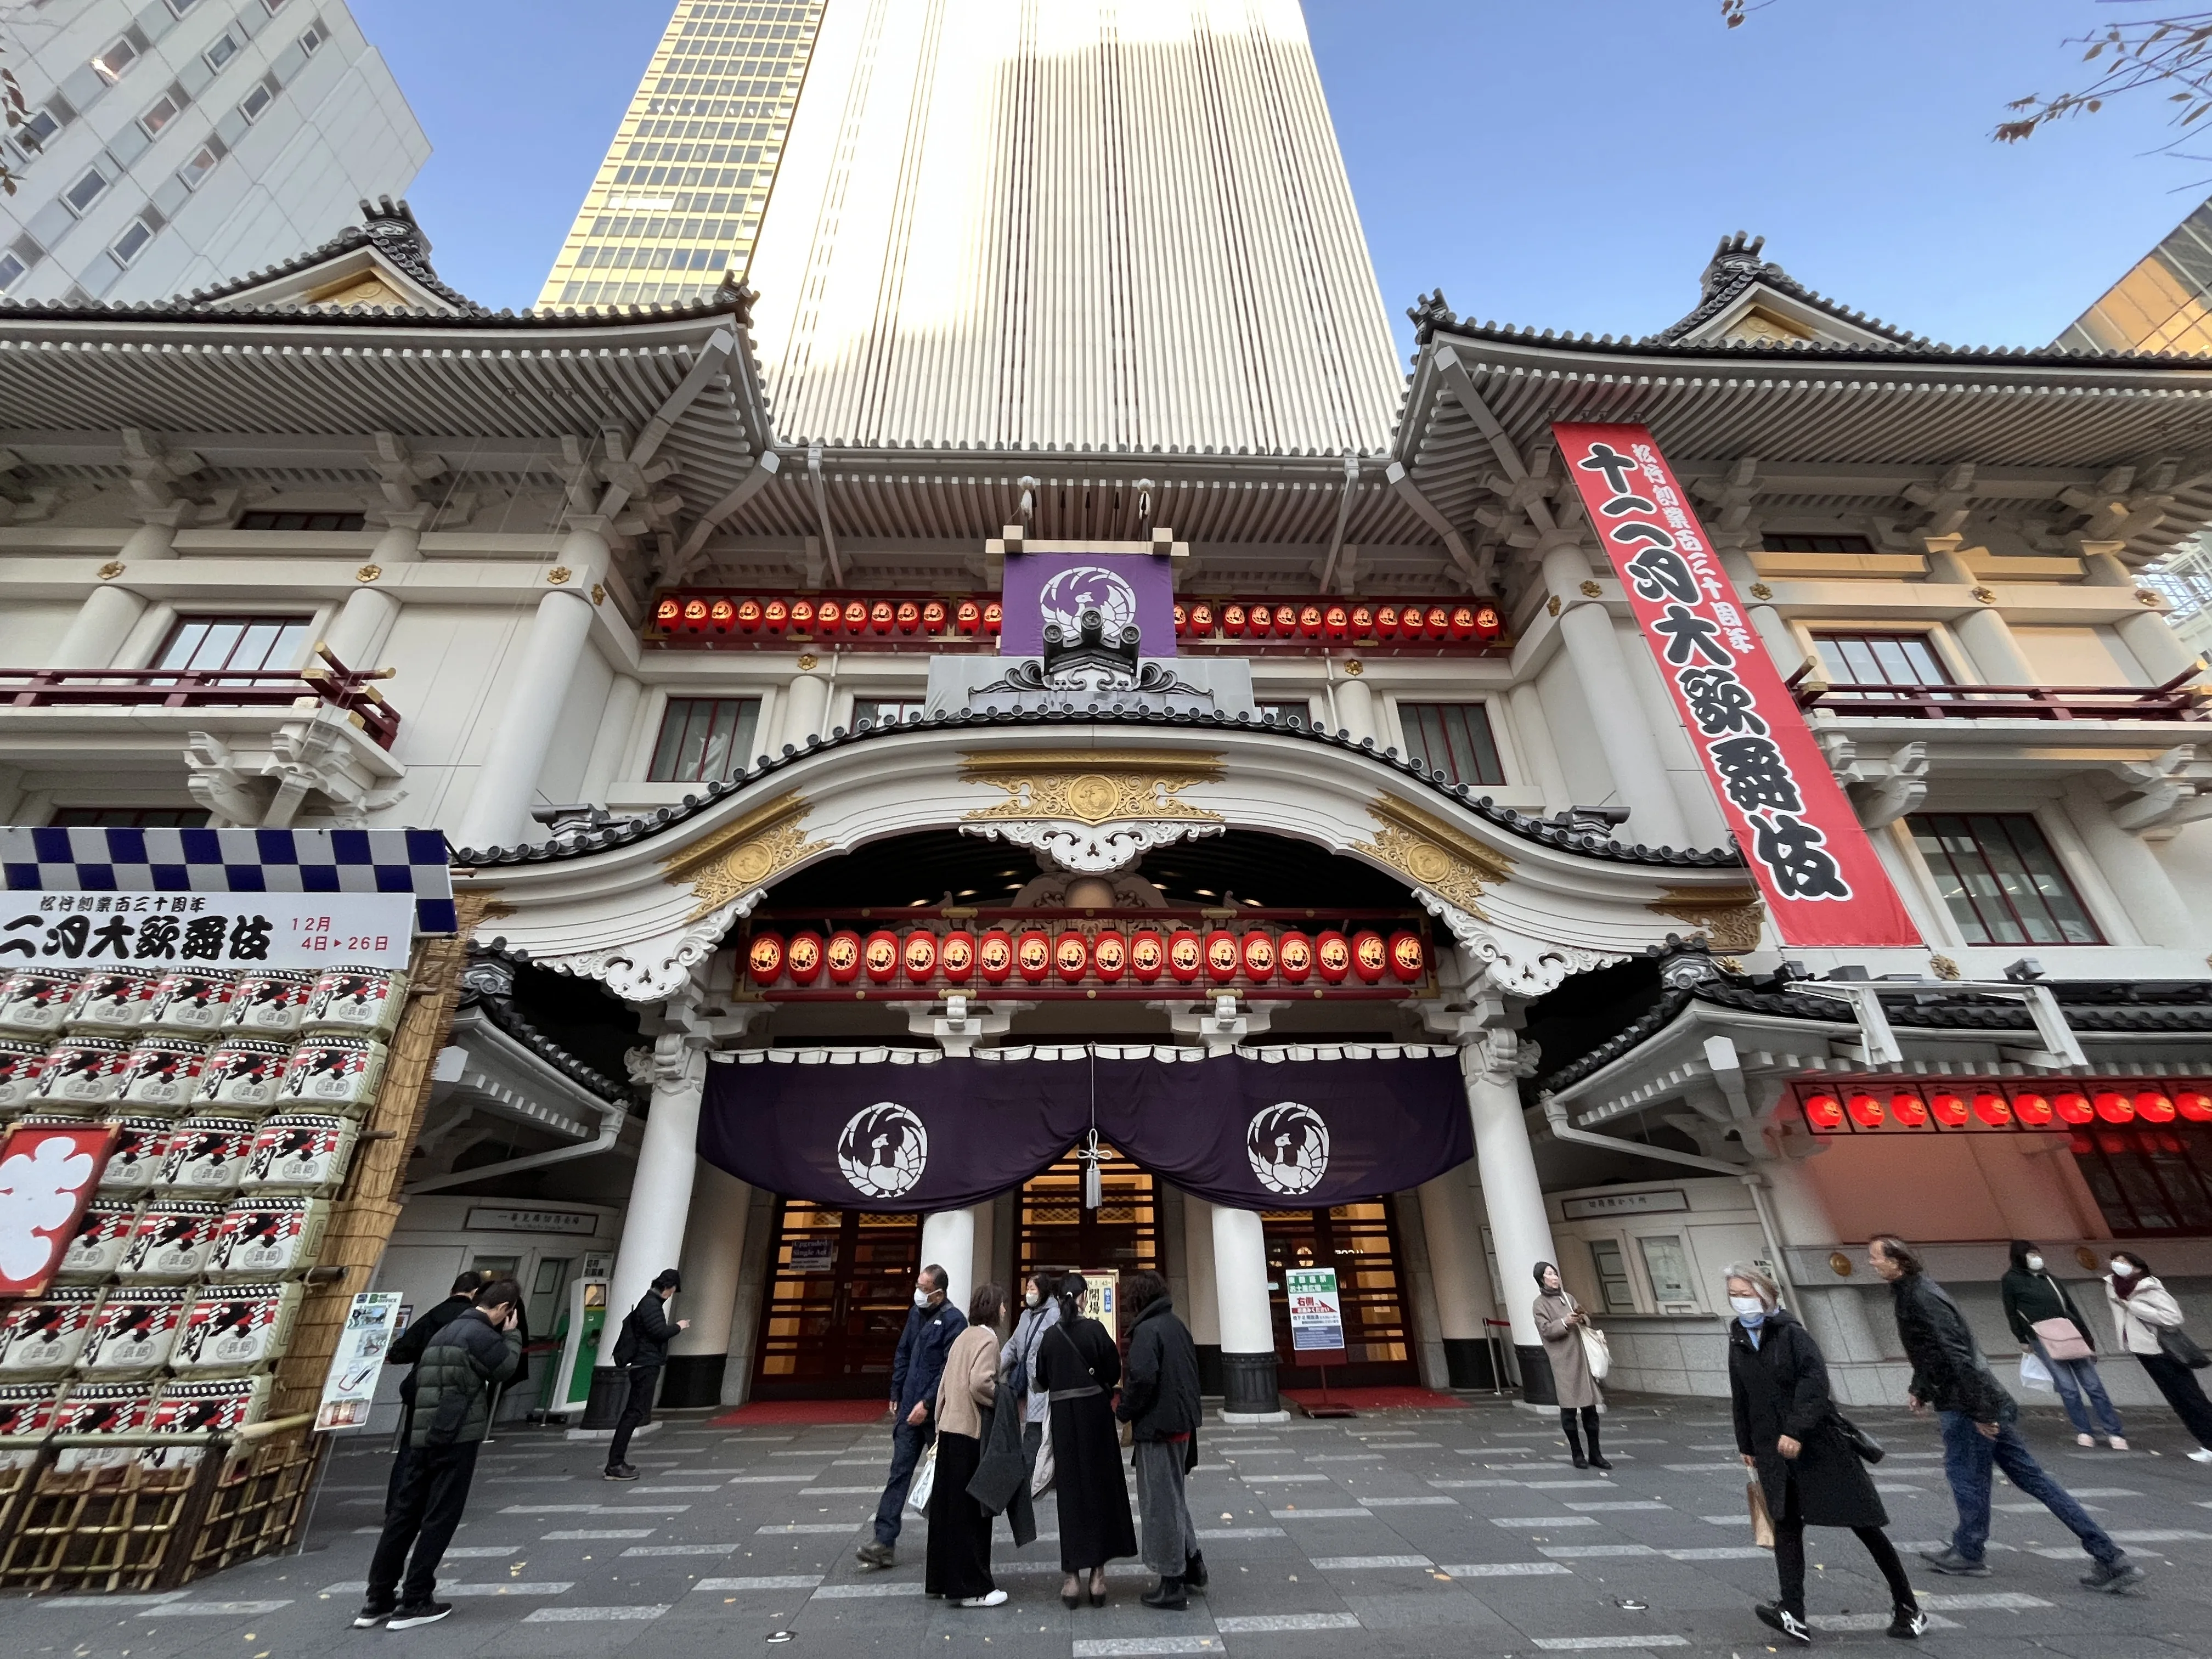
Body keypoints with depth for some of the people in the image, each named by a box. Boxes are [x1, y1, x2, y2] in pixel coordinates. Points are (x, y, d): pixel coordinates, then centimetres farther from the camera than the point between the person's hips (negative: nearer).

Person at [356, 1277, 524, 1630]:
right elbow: (506, 1368, -4)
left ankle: (378, 1600, 20)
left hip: (426, 1435, 9)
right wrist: (512, 1333, 2)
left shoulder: (449, 1330, 14)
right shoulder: (480, 1333, -16)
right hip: (457, 1436, -9)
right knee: (440, 1518, 1)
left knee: (406, 1513, 14)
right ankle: (413, 1603, 6)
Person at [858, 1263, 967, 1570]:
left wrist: (927, 1403, -20)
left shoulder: (954, 1321, -17)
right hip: (909, 1409, 6)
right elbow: (902, 1356, 15)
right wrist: (896, 1396, 13)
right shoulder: (915, 1314, 6)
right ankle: (885, 1540, 9)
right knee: (899, 1472, 4)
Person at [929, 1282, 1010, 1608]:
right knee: (970, 1511, 1)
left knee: (948, 1507, 17)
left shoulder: (964, 1337, 12)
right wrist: (1004, 1402, -11)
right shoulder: (987, 1339, -14)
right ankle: (972, 1587, 10)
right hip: (971, 1433, -9)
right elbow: (980, 1383, -27)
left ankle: (943, 1579, 28)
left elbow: (946, 1383, 16)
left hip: (950, 1428, 9)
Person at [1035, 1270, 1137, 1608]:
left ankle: (1072, 1578, 14)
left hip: (1063, 1417, 2)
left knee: (1070, 1491, 11)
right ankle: (1098, 1575, 15)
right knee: (1100, 1488, 10)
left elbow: (1042, 1378, 6)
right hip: (1095, 1413, -2)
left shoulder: (1050, 1336, -4)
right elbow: (1114, 1373, -8)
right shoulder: (1095, 1330, -14)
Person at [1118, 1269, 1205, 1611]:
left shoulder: (1146, 1330, -19)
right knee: (1174, 1496, 25)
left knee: (1160, 1503, 6)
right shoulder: (1177, 1325, 8)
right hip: (1182, 1423, 9)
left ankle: (1172, 1585, 16)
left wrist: (1123, 1412, -13)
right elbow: (1192, 1373, 14)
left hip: (1157, 1428, -9)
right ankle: (1192, 1563, 34)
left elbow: (1142, 1378, -28)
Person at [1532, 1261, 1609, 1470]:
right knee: (1569, 1408, -1)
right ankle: (1577, 1454, 12)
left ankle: (1595, 1454, 15)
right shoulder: (1540, 1303, -2)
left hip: (1581, 1357, 5)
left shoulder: (1567, 1297, 15)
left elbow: (1587, 1320, 20)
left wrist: (1582, 1318, -2)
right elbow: (1545, 1330, -9)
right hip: (1562, 1361, -5)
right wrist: (1564, 1322, -22)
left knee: (1590, 1406, 5)